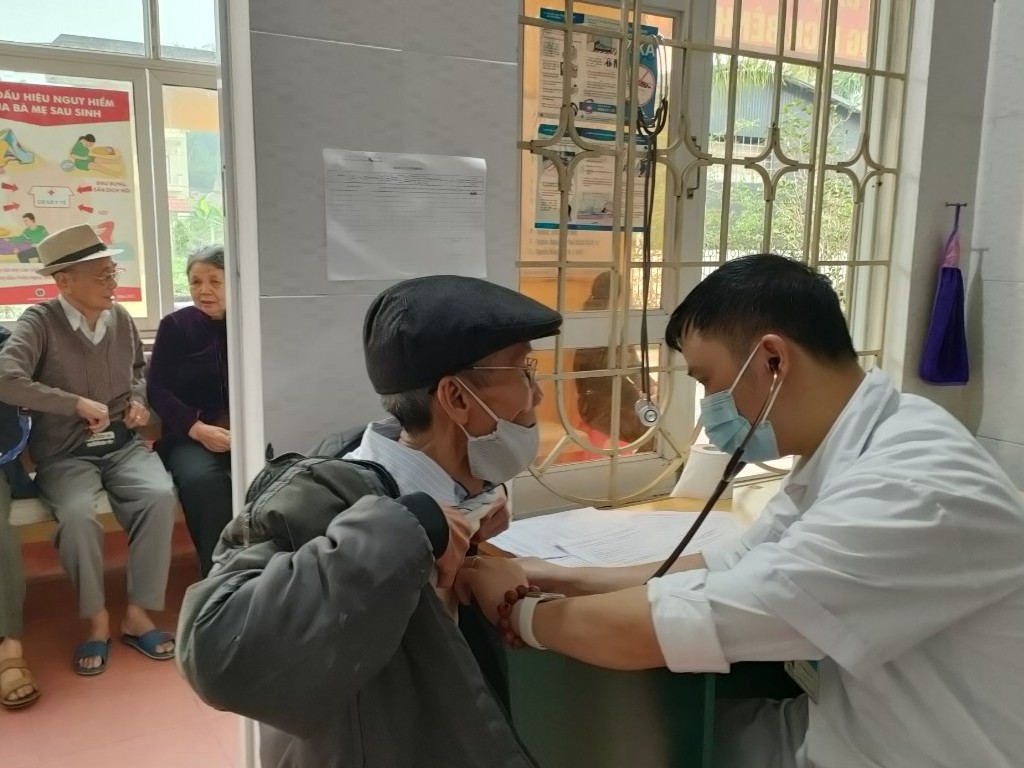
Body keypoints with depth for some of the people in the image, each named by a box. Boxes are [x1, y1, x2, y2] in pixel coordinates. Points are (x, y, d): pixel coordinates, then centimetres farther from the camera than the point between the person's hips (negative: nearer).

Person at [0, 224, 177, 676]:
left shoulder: (120, 318, 5)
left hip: (122, 444, 3)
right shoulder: (40, 322, -9)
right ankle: (97, 620, -9)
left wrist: (138, 399, 4)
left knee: (160, 495, -27)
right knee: (78, 514, -33)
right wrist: (78, 404, -23)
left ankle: (137, 614, -13)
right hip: (64, 454, -3)